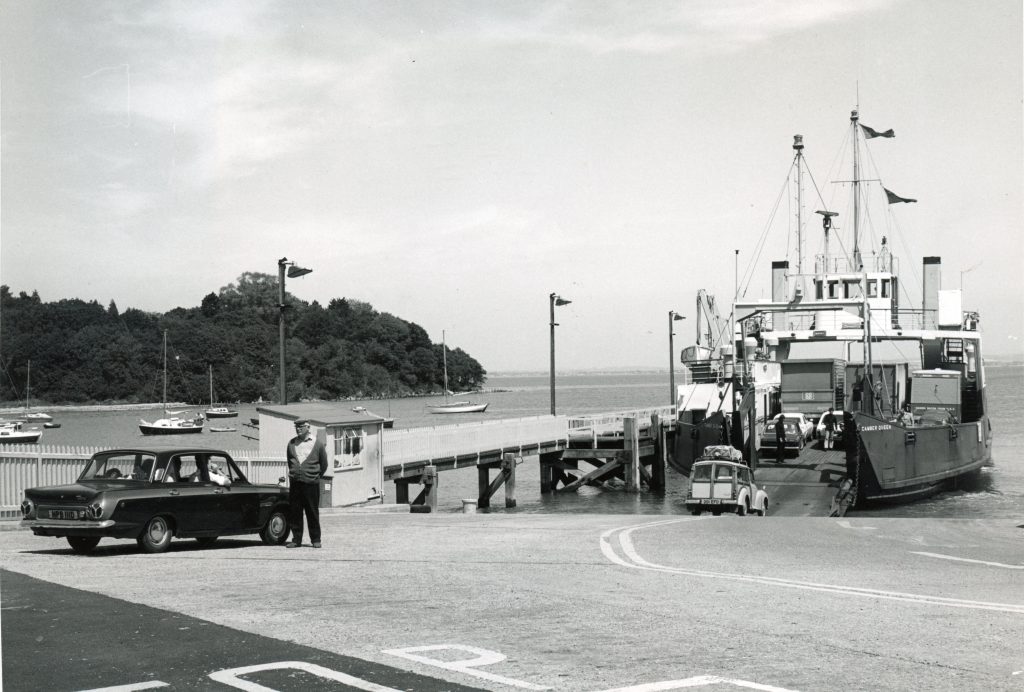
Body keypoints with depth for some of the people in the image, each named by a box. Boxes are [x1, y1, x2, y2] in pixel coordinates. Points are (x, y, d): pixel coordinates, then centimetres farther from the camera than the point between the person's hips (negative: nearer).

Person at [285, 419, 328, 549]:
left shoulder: (318, 443, -1)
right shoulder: (291, 443, 9)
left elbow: (324, 464, 7)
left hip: (311, 483, -3)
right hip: (295, 483, 3)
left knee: (313, 513, 2)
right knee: (294, 512, 3)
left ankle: (315, 539, 11)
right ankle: (296, 539, 11)